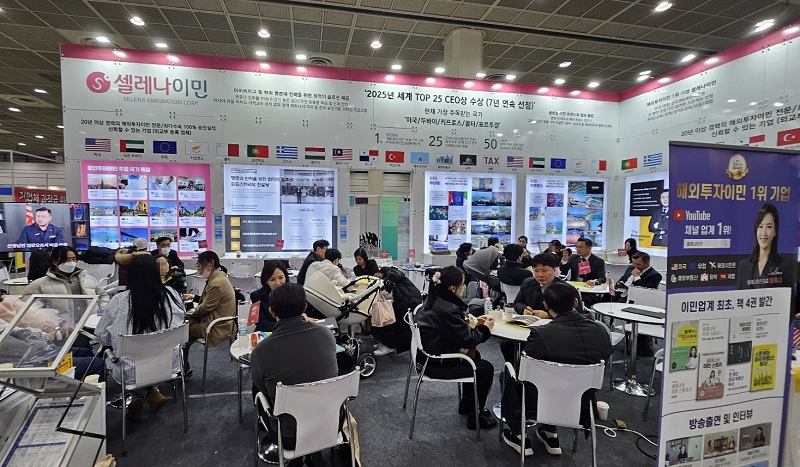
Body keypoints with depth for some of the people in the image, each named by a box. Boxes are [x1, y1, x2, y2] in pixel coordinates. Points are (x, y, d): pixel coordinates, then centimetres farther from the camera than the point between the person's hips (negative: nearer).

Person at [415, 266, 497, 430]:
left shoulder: (435, 300, 0)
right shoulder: (446, 309, -30)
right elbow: (467, 340, -21)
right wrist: (485, 328, -5)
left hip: (433, 355, 10)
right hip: (437, 364, -10)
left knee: (474, 355, 24)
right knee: (486, 368, 3)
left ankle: (466, 404, 38)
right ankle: (475, 417, 19)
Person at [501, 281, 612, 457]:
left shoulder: (541, 334, -27)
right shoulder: (601, 330, -11)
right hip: (582, 407, 5)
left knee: (509, 376, 22)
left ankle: (521, 438, 30)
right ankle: (551, 436, 37)